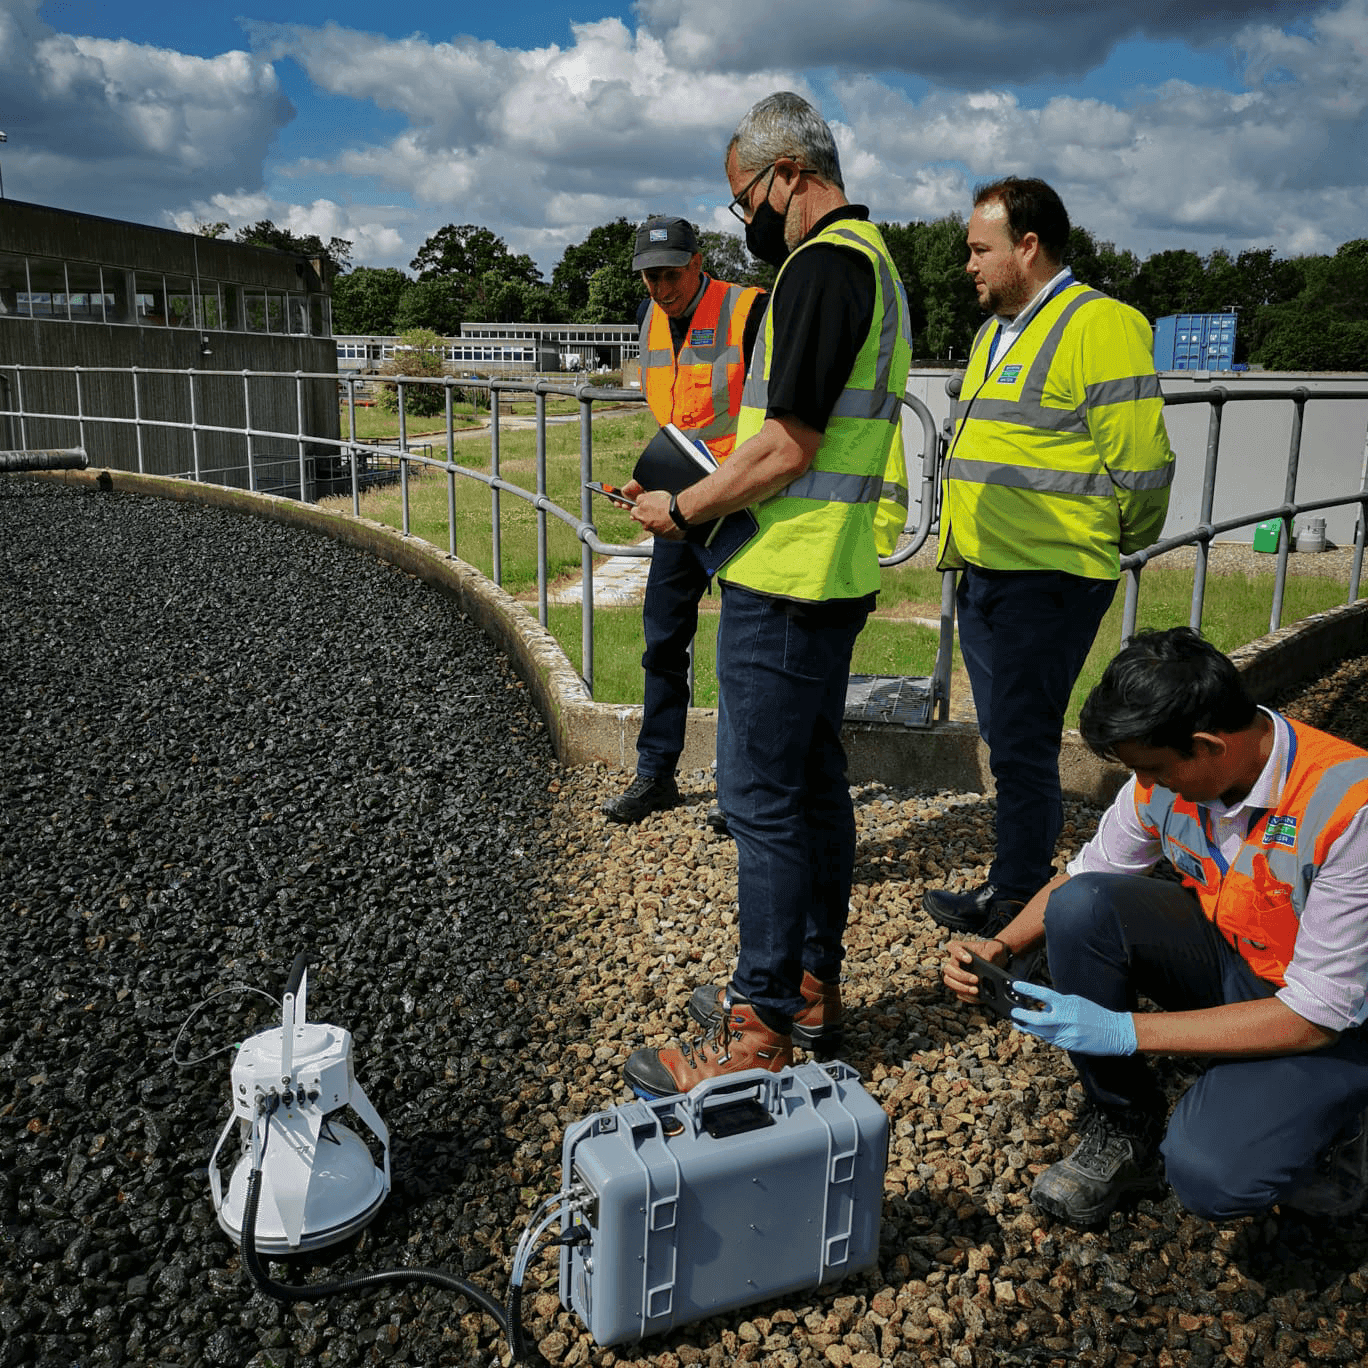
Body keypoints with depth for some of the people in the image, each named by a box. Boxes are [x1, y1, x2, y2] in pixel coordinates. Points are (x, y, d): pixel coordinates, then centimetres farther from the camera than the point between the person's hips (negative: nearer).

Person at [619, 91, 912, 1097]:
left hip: (783, 581, -11)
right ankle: (814, 987, 28)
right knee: (816, 784, 15)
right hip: (835, 573, 11)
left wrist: (682, 510, -8)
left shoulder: (823, 263, -15)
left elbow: (786, 448, -21)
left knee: (764, 800, -4)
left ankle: (761, 1032, 6)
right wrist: (713, 493, 17)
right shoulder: (874, 260, 19)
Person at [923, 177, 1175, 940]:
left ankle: (1017, 895, 10)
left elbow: (1140, 463, -14)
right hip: (983, 575, 9)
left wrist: (1110, 545, -2)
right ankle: (1032, 871, 28)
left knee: (1021, 744, -3)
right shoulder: (998, 332, 19)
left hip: (1045, 582, -9)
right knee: (1009, 740, 15)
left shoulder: (1099, 327, -12)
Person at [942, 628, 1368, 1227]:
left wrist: (1125, 1031, -31)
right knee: (1079, 907, -21)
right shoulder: (1166, 778, -14)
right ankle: (1122, 1127, -3)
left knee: (1210, 1173, -28)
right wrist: (1000, 948, -14)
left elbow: (1317, 1013, -28)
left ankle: (1319, 1130, 6)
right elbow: (1087, 873, 4)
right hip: (1225, 954, 6)